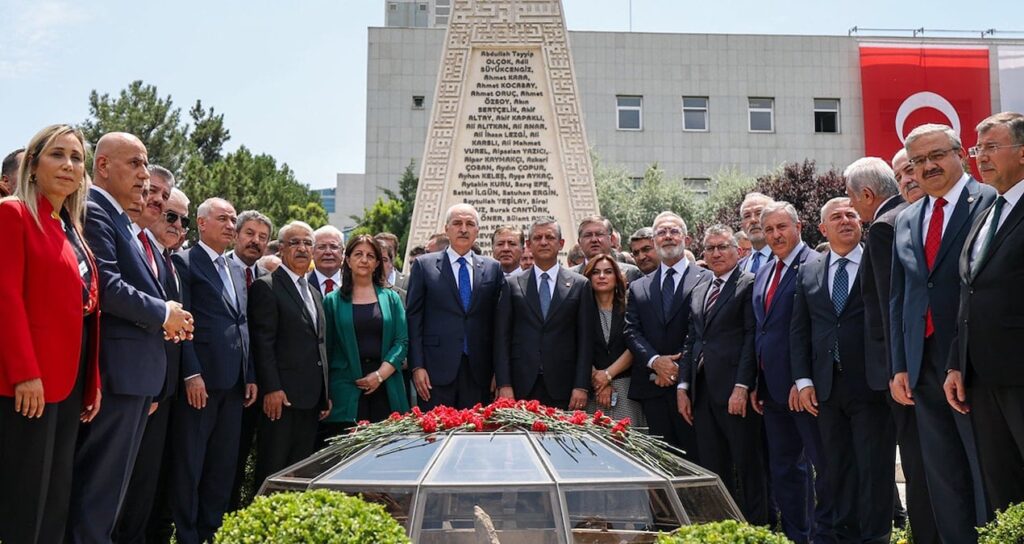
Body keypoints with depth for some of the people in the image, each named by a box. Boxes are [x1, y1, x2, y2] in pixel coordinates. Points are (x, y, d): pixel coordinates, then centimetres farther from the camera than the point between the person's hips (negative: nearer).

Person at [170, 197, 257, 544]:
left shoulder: (237, 269, 18)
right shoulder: (184, 262, -2)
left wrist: (250, 375, 12)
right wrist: (191, 374, -16)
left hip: (234, 381, 7)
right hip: (201, 378, -7)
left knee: (224, 464, 11)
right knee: (189, 464, 2)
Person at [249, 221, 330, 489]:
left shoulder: (314, 293, 20)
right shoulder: (266, 287, -4)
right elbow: (263, 343, -11)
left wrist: (325, 393, 16)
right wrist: (272, 389, -18)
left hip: (311, 397, 7)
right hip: (282, 396, -7)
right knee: (273, 469, -2)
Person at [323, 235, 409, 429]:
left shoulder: (391, 298, 12)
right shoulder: (333, 301, 9)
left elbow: (402, 341, 5)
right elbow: (327, 347, 6)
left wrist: (380, 374, -9)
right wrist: (325, 395, -1)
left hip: (386, 389, 1)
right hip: (347, 392, -1)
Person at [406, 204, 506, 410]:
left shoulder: (493, 268, 10)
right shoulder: (424, 265, 4)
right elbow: (414, 319, 1)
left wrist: (497, 370, 5)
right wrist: (417, 367, -6)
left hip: (478, 371, 2)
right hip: (436, 370, -2)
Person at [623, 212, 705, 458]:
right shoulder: (638, 287, 15)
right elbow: (632, 332, 6)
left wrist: (679, 368, -12)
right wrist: (655, 361, -10)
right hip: (652, 389, 4)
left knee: (696, 455, -1)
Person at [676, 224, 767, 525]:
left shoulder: (749, 284, -3)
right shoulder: (698, 290, 18)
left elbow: (751, 338, -10)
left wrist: (742, 387, -16)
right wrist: (683, 387, 10)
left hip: (735, 390, -6)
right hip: (703, 392, 7)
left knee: (748, 466, 0)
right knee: (713, 469, 9)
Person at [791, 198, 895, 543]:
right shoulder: (808, 272, 11)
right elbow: (799, 330, 11)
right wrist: (803, 380, 3)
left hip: (871, 384, -4)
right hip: (827, 388, 4)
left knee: (875, 469, 1)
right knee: (838, 470, 11)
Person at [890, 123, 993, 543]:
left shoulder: (990, 203, -3)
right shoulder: (905, 221, 16)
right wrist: (900, 366, 10)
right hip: (925, 364, 6)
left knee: (989, 474, 1)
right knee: (942, 481, 11)